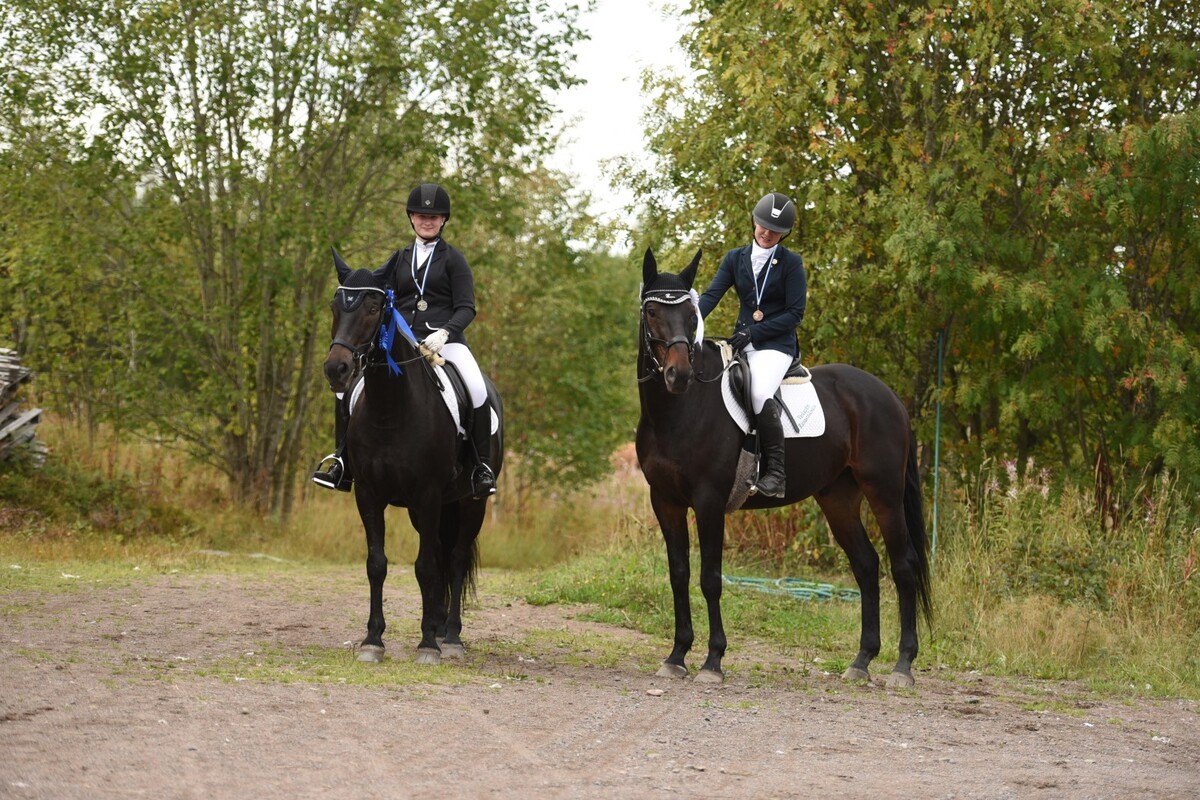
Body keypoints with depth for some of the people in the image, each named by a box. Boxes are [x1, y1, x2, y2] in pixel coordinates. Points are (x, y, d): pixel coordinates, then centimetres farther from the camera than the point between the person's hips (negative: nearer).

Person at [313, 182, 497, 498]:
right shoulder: (400, 260, 17)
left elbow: (466, 308, -2)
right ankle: (344, 459, -4)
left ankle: (483, 465, -19)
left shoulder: (453, 259, 6)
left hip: (445, 340, -4)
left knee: (477, 389, -31)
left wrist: (444, 332, -20)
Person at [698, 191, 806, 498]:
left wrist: (754, 332, -16)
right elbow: (711, 295, 1)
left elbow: (795, 313, -6)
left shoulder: (791, 263, 0)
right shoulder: (735, 259, 11)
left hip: (777, 344, -5)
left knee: (760, 393, -32)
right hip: (742, 343, 5)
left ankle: (776, 473, -24)